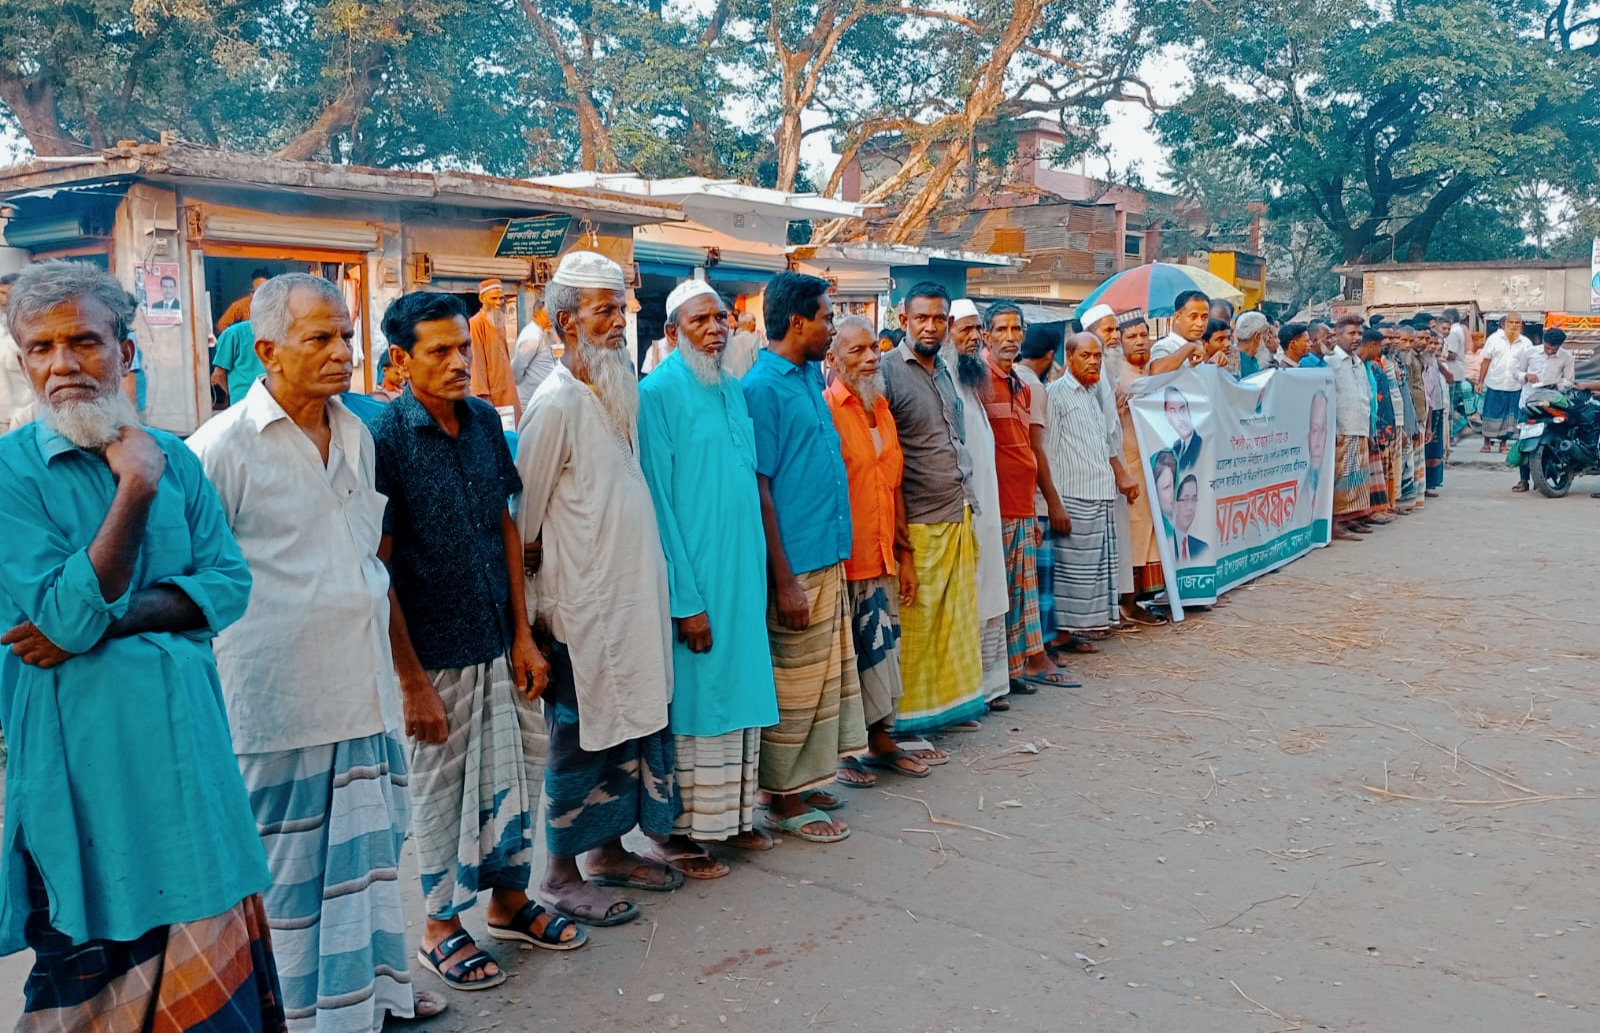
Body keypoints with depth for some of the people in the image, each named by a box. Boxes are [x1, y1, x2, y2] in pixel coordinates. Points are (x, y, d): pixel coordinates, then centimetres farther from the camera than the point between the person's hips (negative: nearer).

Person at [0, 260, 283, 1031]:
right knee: (98, 957, 8)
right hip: (84, 752, -4)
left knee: (216, 954, 13)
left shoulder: (173, 458, 6)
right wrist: (136, 489, -18)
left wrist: (114, 618, -15)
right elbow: (68, 616, -18)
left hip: (187, 734, 4)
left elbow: (229, 584, 0)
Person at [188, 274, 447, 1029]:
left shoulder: (356, 435, 9)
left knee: (369, 842, 16)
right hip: (280, 695, -6)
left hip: (365, 684, 6)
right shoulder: (222, 447, -12)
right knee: (290, 862, 8)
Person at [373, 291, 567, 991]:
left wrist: (523, 635, 5)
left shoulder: (485, 420, 1)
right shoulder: (385, 440, -15)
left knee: (513, 771, 16)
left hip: (499, 643, 6)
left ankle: (509, 901, 37)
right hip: (434, 652, -5)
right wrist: (412, 680, -14)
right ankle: (441, 929, 30)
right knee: (440, 786, 10)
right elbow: (377, 569, -14)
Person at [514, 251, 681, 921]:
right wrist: (542, 609, -7)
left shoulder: (619, 392, 10)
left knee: (631, 729, 16)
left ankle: (609, 851, 32)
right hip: (584, 612, -8)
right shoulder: (556, 403, -15)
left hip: (636, 601, 8)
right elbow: (524, 527, -13)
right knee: (581, 740, 4)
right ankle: (562, 875, 20)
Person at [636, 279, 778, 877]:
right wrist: (687, 600, -17)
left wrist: (758, 569, 11)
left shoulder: (733, 388, 11)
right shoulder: (658, 392, -11)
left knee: (740, 691, 14)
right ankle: (681, 833, 15)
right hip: (694, 578, -7)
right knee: (691, 698, 1)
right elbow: (658, 502, -15)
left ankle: (732, 813, 28)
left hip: (743, 571, 7)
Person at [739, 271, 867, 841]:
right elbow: (758, 489, -16)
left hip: (828, 559, 9)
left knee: (826, 675, 16)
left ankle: (804, 779, 29)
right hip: (795, 565, -9)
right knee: (795, 683, 0)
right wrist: (784, 580, -18)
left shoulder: (811, 376, 12)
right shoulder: (763, 387, -14)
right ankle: (784, 802, 13)